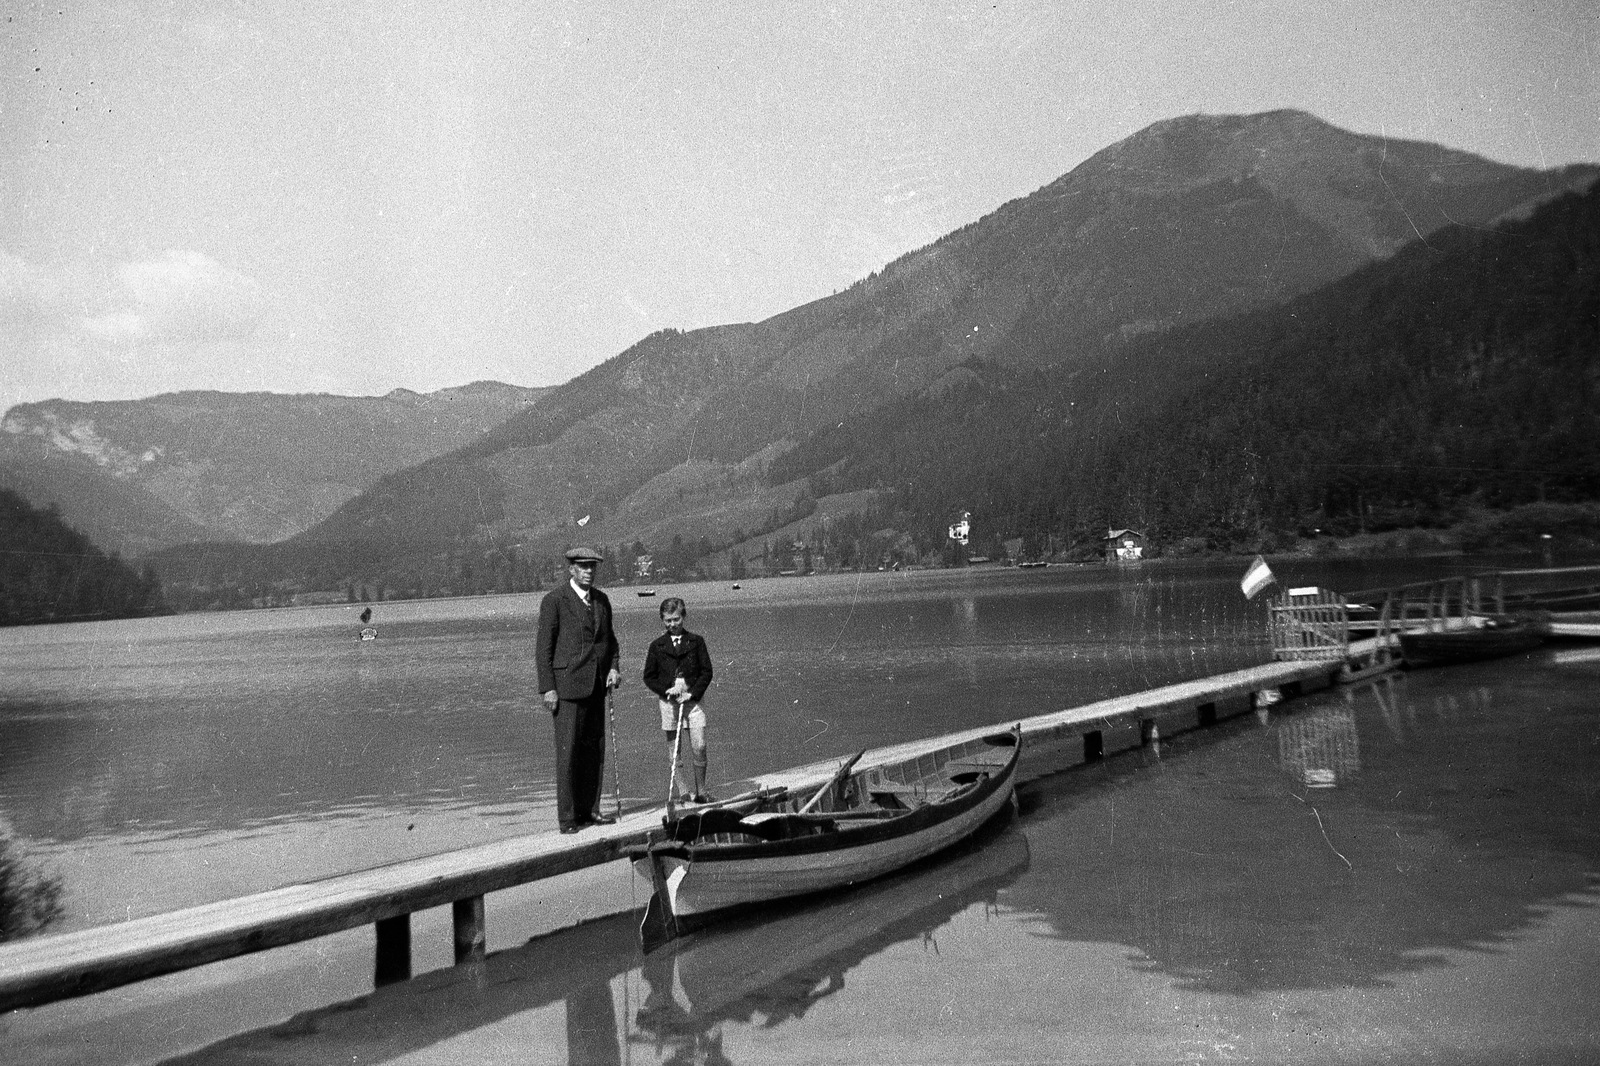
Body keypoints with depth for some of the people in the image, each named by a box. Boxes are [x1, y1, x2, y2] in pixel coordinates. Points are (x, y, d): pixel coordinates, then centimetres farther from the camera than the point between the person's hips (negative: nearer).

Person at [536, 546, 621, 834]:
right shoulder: (554, 600, -5)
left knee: (594, 749, 8)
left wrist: (613, 668, 4)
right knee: (568, 751, -5)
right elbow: (543, 646, -6)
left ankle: (589, 810, 18)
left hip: (596, 685, 6)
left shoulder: (602, 600, 13)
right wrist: (548, 688, -12)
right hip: (567, 685, -6)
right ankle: (567, 818, 1)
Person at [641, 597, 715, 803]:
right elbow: (649, 676, 7)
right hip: (668, 701, 1)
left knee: (699, 747, -6)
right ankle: (682, 792, 8)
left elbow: (706, 672, 2)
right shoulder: (657, 645, 5)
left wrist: (693, 693, -10)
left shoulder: (696, 641, 4)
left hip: (693, 699, -1)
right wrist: (666, 691, -9)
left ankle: (701, 791, 6)